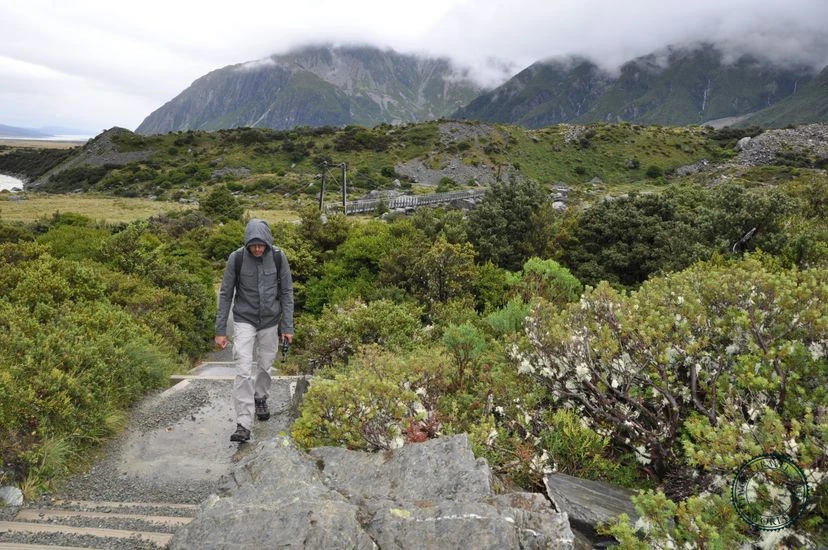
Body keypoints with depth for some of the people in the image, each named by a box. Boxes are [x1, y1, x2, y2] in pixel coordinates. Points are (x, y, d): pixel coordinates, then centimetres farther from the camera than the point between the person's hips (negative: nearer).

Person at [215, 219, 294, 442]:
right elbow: (226, 294, -6)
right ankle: (243, 425, -8)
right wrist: (220, 330, -6)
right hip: (244, 320, -2)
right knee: (243, 371, -10)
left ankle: (261, 399, 42)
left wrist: (287, 326, -4)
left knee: (265, 365, 13)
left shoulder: (278, 257, -11)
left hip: (270, 321, 2)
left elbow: (286, 292, -2)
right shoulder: (236, 258, -14)